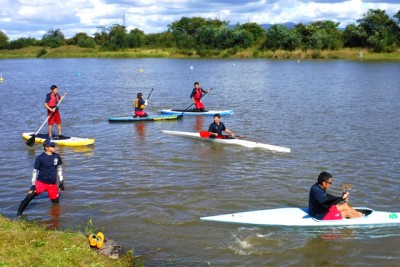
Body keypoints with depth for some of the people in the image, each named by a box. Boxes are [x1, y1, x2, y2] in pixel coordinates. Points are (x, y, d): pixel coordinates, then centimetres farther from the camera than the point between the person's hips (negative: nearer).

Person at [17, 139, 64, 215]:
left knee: (56, 203, 7)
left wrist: (61, 182, 13)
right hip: (41, 182, -4)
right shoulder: (40, 158, -12)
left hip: (53, 184, 4)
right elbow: (35, 171, -7)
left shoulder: (57, 156, 1)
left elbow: (59, 169, 13)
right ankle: (18, 214, -10)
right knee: (30, 196, -19)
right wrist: (33, 185, -10)